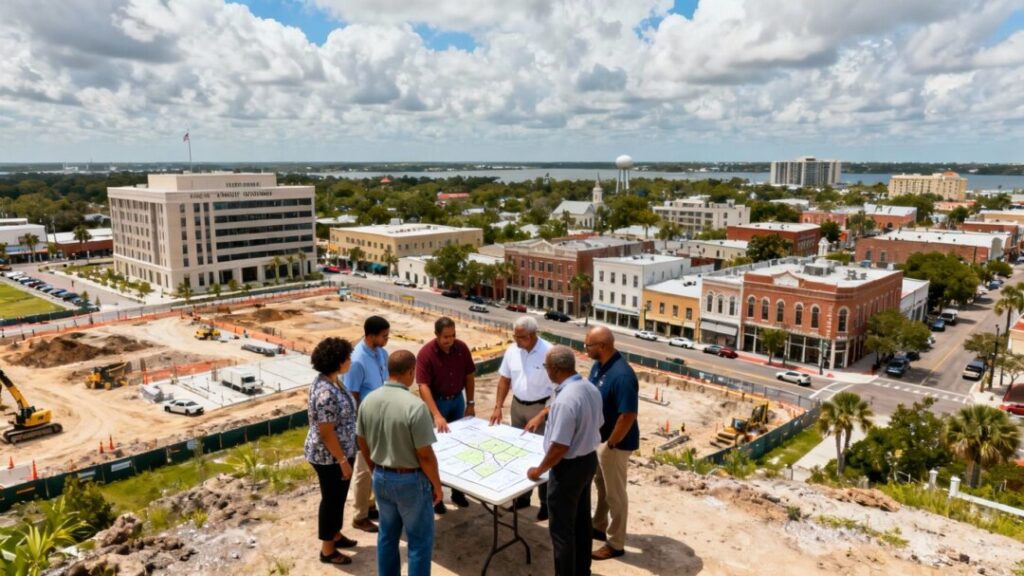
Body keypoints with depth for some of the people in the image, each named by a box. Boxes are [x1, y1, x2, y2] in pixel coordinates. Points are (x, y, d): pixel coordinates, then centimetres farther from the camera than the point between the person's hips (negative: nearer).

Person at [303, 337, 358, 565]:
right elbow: (326, 433, -27)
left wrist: (346, 456, 20)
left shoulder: (333, 380, 0)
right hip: (329, 457, -9)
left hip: (340, 452, 9)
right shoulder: (325, 393, -31)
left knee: (339, 496, 24)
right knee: (331, 499, 7)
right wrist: (343, 461, -19)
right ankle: (327, 550, 24)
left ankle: (336, 535, 43)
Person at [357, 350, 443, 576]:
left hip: (381, 478, 7)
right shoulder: (415, 406, -25)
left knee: (387, 535, 22)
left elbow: (362, 443, 8)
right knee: (420, 541, 10)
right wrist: (437, 485, -5)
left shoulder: (368, 401, -5)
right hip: (411, 481, -6)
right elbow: (425, 456, -20)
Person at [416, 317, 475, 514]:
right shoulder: (426, 353, -21)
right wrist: (437, 415, -32)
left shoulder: (462, 348, -9)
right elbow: (423, 386, -25)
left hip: (457, 400, 4)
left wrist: (470, 403, 2)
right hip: (436, 402, -4)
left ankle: (457, 491, 24)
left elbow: (469, 376, 3)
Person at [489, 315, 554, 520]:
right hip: (517, 406, 6)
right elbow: (505, 379, 7)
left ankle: (546, 502, 14)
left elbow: (558, 387, -18)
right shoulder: (512, 350, -3)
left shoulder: (549, 353, -21)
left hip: (541, 408, -6)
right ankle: (523, 495, 30)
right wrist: (498, 407, 2)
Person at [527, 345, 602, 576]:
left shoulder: (566, 400, -29)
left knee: (562, 528, 7)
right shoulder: (591, 389, -1)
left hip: (569, 467, -9)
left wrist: (539, 470, -12)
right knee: (582, 520, 23)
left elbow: (559, 447, -27)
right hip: (589, 460, 9)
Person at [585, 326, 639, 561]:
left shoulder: (622, 375, -31)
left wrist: (610, 444, -21)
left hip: (616, 443, -9)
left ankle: (615, 544, 23)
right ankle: (599, 527, 45)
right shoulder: (598, 365, -2)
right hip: (597, 438, 9)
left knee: (614, 493, 7)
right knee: (601, 486, 25)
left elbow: (628, 416, -30)